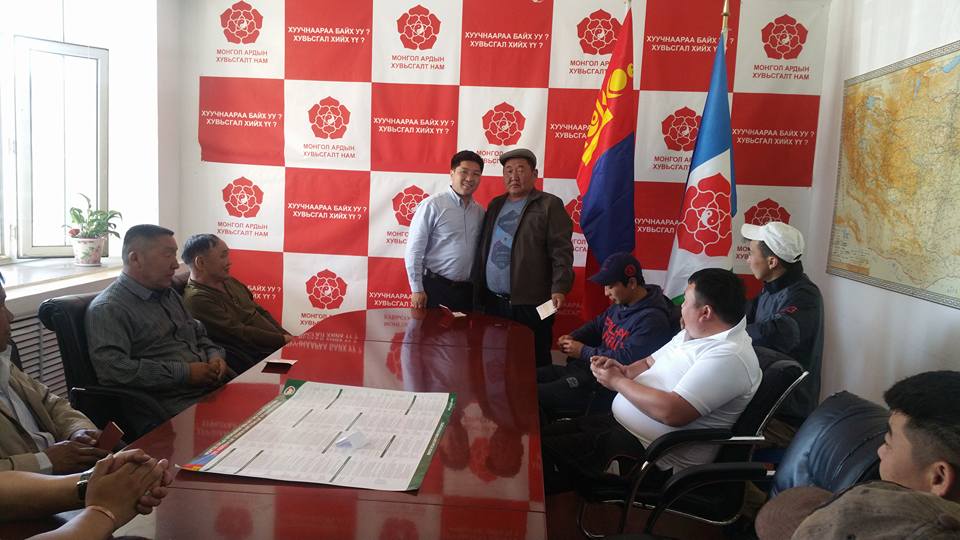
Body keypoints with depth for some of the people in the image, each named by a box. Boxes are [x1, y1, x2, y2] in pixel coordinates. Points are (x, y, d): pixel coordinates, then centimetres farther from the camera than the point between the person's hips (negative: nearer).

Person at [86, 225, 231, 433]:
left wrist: (215, 356, 8)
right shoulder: (107, 308, -5)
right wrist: (184, 373, -17)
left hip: (213, 388, 9)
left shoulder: (169, 295, 23)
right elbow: (112, 368, -19)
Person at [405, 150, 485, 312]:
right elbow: (414, 250, -9)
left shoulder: (480, 212, 9)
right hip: (435, 288, -5)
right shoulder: (432, 205, -8)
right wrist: (417, 289, -10)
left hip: (468, 291, 5)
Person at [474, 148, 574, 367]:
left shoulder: (549, 205, -1)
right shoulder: (495, 205, 17)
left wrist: (559, 289, -19)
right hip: (492, 301, 5)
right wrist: (477, 290, 12)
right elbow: (482, 249, 17)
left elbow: (561, 250, -8)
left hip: (530, 304, -5)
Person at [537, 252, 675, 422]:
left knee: (534, 396, -21)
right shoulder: (620, 304, 11)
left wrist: (583, 351, -15)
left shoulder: (652, 319, -18)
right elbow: (597, 325, 26)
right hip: (586, 369, 10)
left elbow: (627, 359, -24)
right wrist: (571, 338, 5)